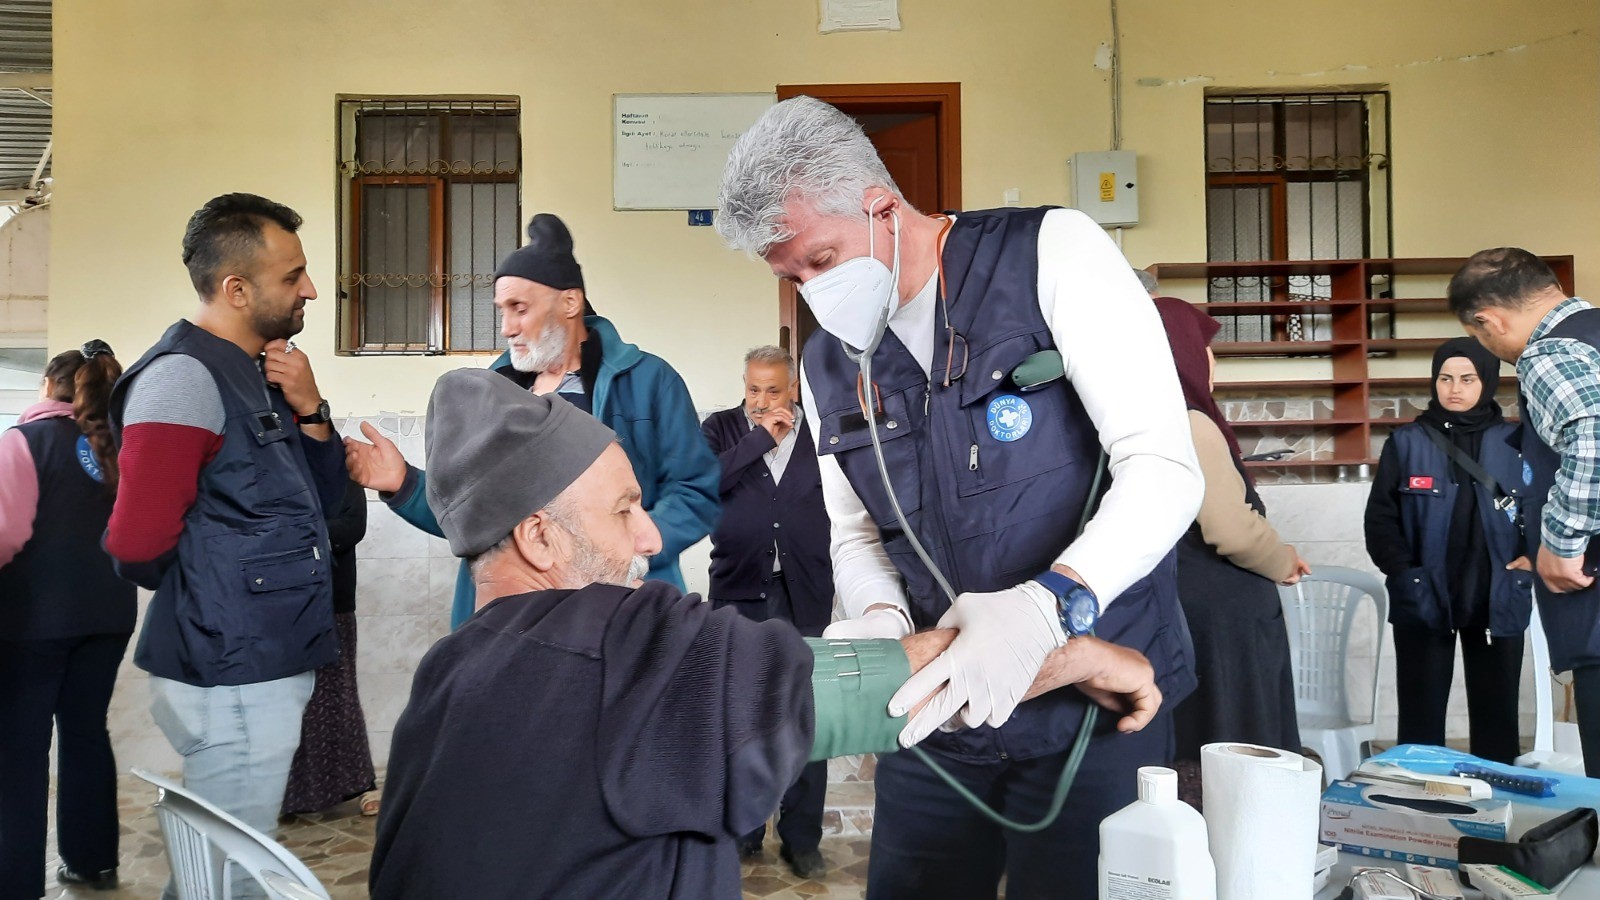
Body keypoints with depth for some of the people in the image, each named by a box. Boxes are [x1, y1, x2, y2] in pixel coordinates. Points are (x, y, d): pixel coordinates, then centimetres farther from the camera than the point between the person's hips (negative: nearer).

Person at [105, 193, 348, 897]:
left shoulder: (258, 375, 12)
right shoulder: (185, 376, -17)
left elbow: (320, 499, 15)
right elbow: (138, 543, -23)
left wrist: (310, 413, -2)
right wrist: (200, 596, -2)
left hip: (269, 666, 9)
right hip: (230, 678, -9)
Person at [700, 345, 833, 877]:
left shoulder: (817, 432, 1)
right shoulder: (721, 429, 3)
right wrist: (762, 438, -14)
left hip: (805, 594, 0)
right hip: (739, 592, 1)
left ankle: (802, 838, 18)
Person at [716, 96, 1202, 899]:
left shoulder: (1051, 255, -10)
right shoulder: (826, 365, 7)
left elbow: (1165, 470, -17)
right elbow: (855, 537, 12)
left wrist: (1045, 603, -33)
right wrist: (883, 618, -11)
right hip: (937, 711, 5)